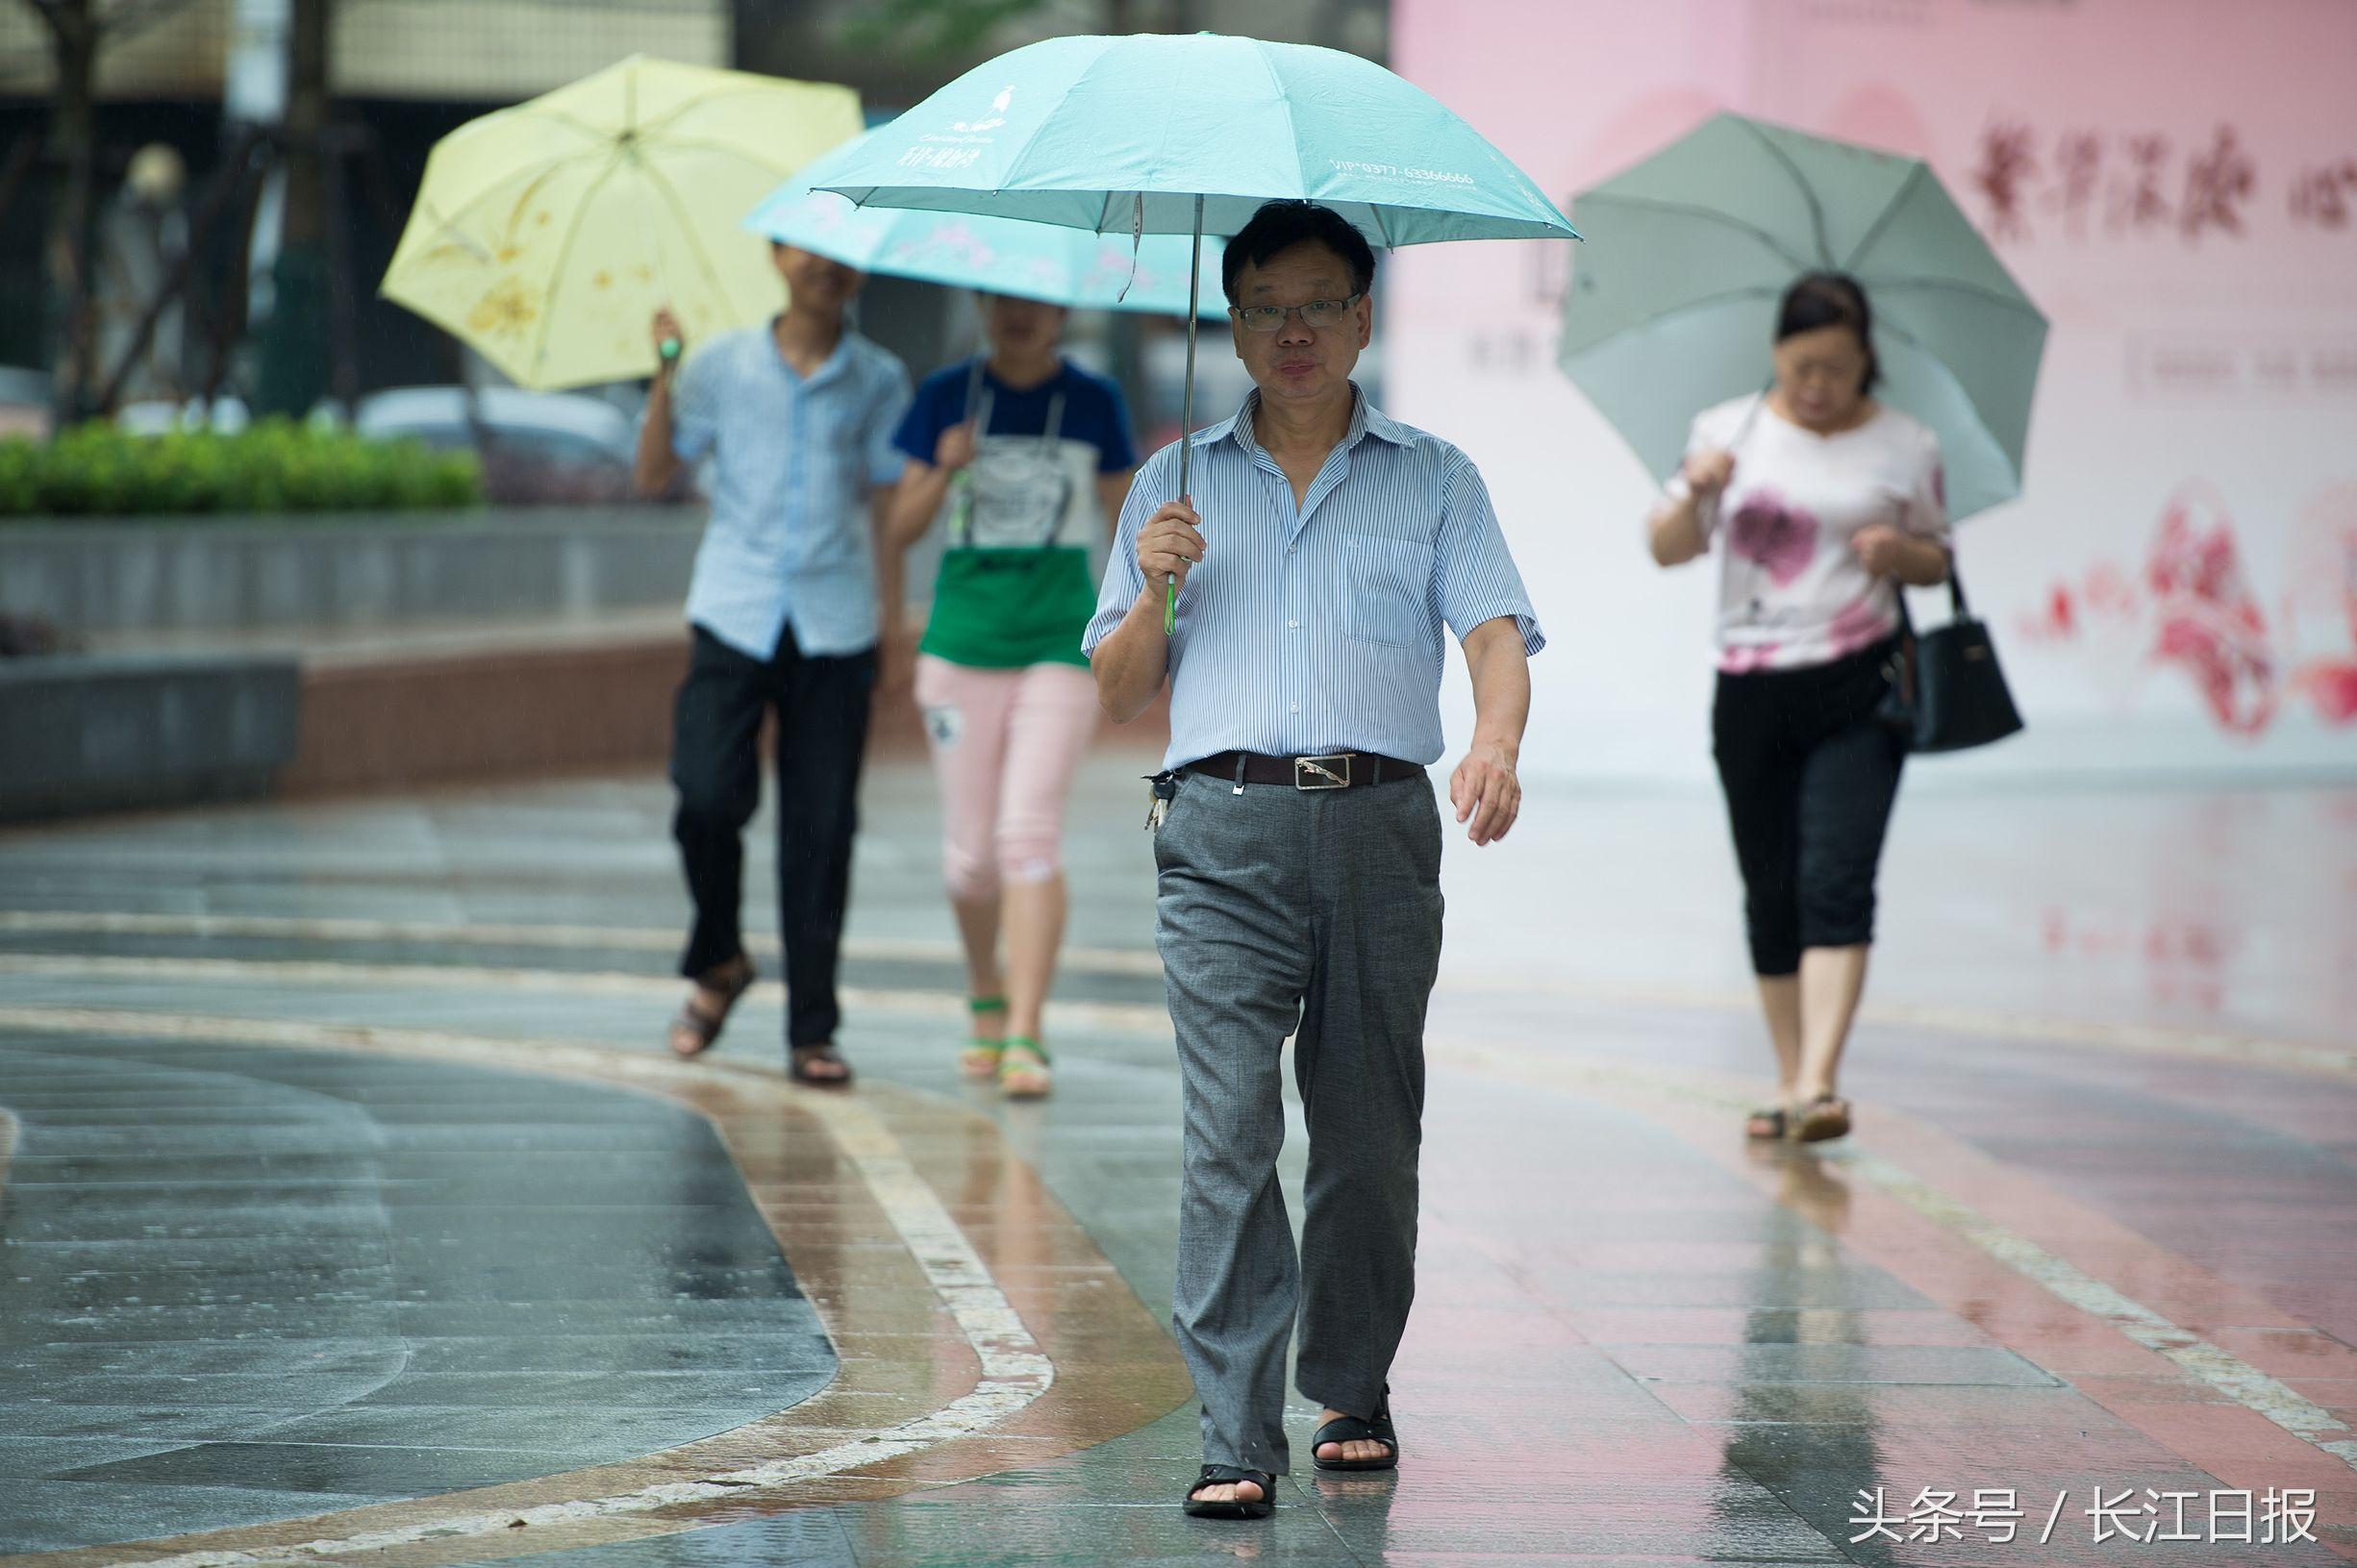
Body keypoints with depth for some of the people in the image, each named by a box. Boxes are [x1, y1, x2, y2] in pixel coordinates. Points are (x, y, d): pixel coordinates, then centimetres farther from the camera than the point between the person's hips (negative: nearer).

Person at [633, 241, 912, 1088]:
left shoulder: (878, 381, 8)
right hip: (735, 614, 0)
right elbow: (652, 476, 8)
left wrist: (893, 620, 2)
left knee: (821, 829, -2)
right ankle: (720, 961, 16)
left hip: (834, 628, 0)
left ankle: (812, 1032, 4)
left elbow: (888, 508, 9)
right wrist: (665, 373, -5)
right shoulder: (723, 364, 7)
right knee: (709, 798, -13)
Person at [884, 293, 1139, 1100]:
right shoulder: (946, 397, 4)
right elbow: (900, 530, 3)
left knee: (1029, 835, -14)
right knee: (970, 850, 5)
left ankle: (1025, 1038, -14)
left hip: (1059, 644, -1)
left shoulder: (1095, 403, 3)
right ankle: (985, 996, 32)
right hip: (962, 639, 1)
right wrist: (947, 472, -16)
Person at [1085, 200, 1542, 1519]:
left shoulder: (1433, 480, 14)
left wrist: (1496, 744, -21)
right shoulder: (1176, 484, 17)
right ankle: (1237, 1441, -15)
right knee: (1230, 1127, -12)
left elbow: (1497, 633, 0)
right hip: (1223, 833, 0)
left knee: (1371, 1139, 5)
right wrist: (1154, 593, -3)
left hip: (1379, 828, 0)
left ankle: (1355, 1395, 22)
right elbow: (1119, 695, 17)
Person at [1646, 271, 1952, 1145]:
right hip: (1752, 693, 2)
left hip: (1858, 688, -2)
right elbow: (1668, 550, 7)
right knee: (1770, 894, 8)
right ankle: (1789, 1079, 20)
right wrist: (1696, 492, -13)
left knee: (1836, 882, -15)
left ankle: (1820, 1082, -21)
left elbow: (1935, 560, 14)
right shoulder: (1729, 432, 6)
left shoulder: (1906, 448, 4)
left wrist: (1900, 554, -9)